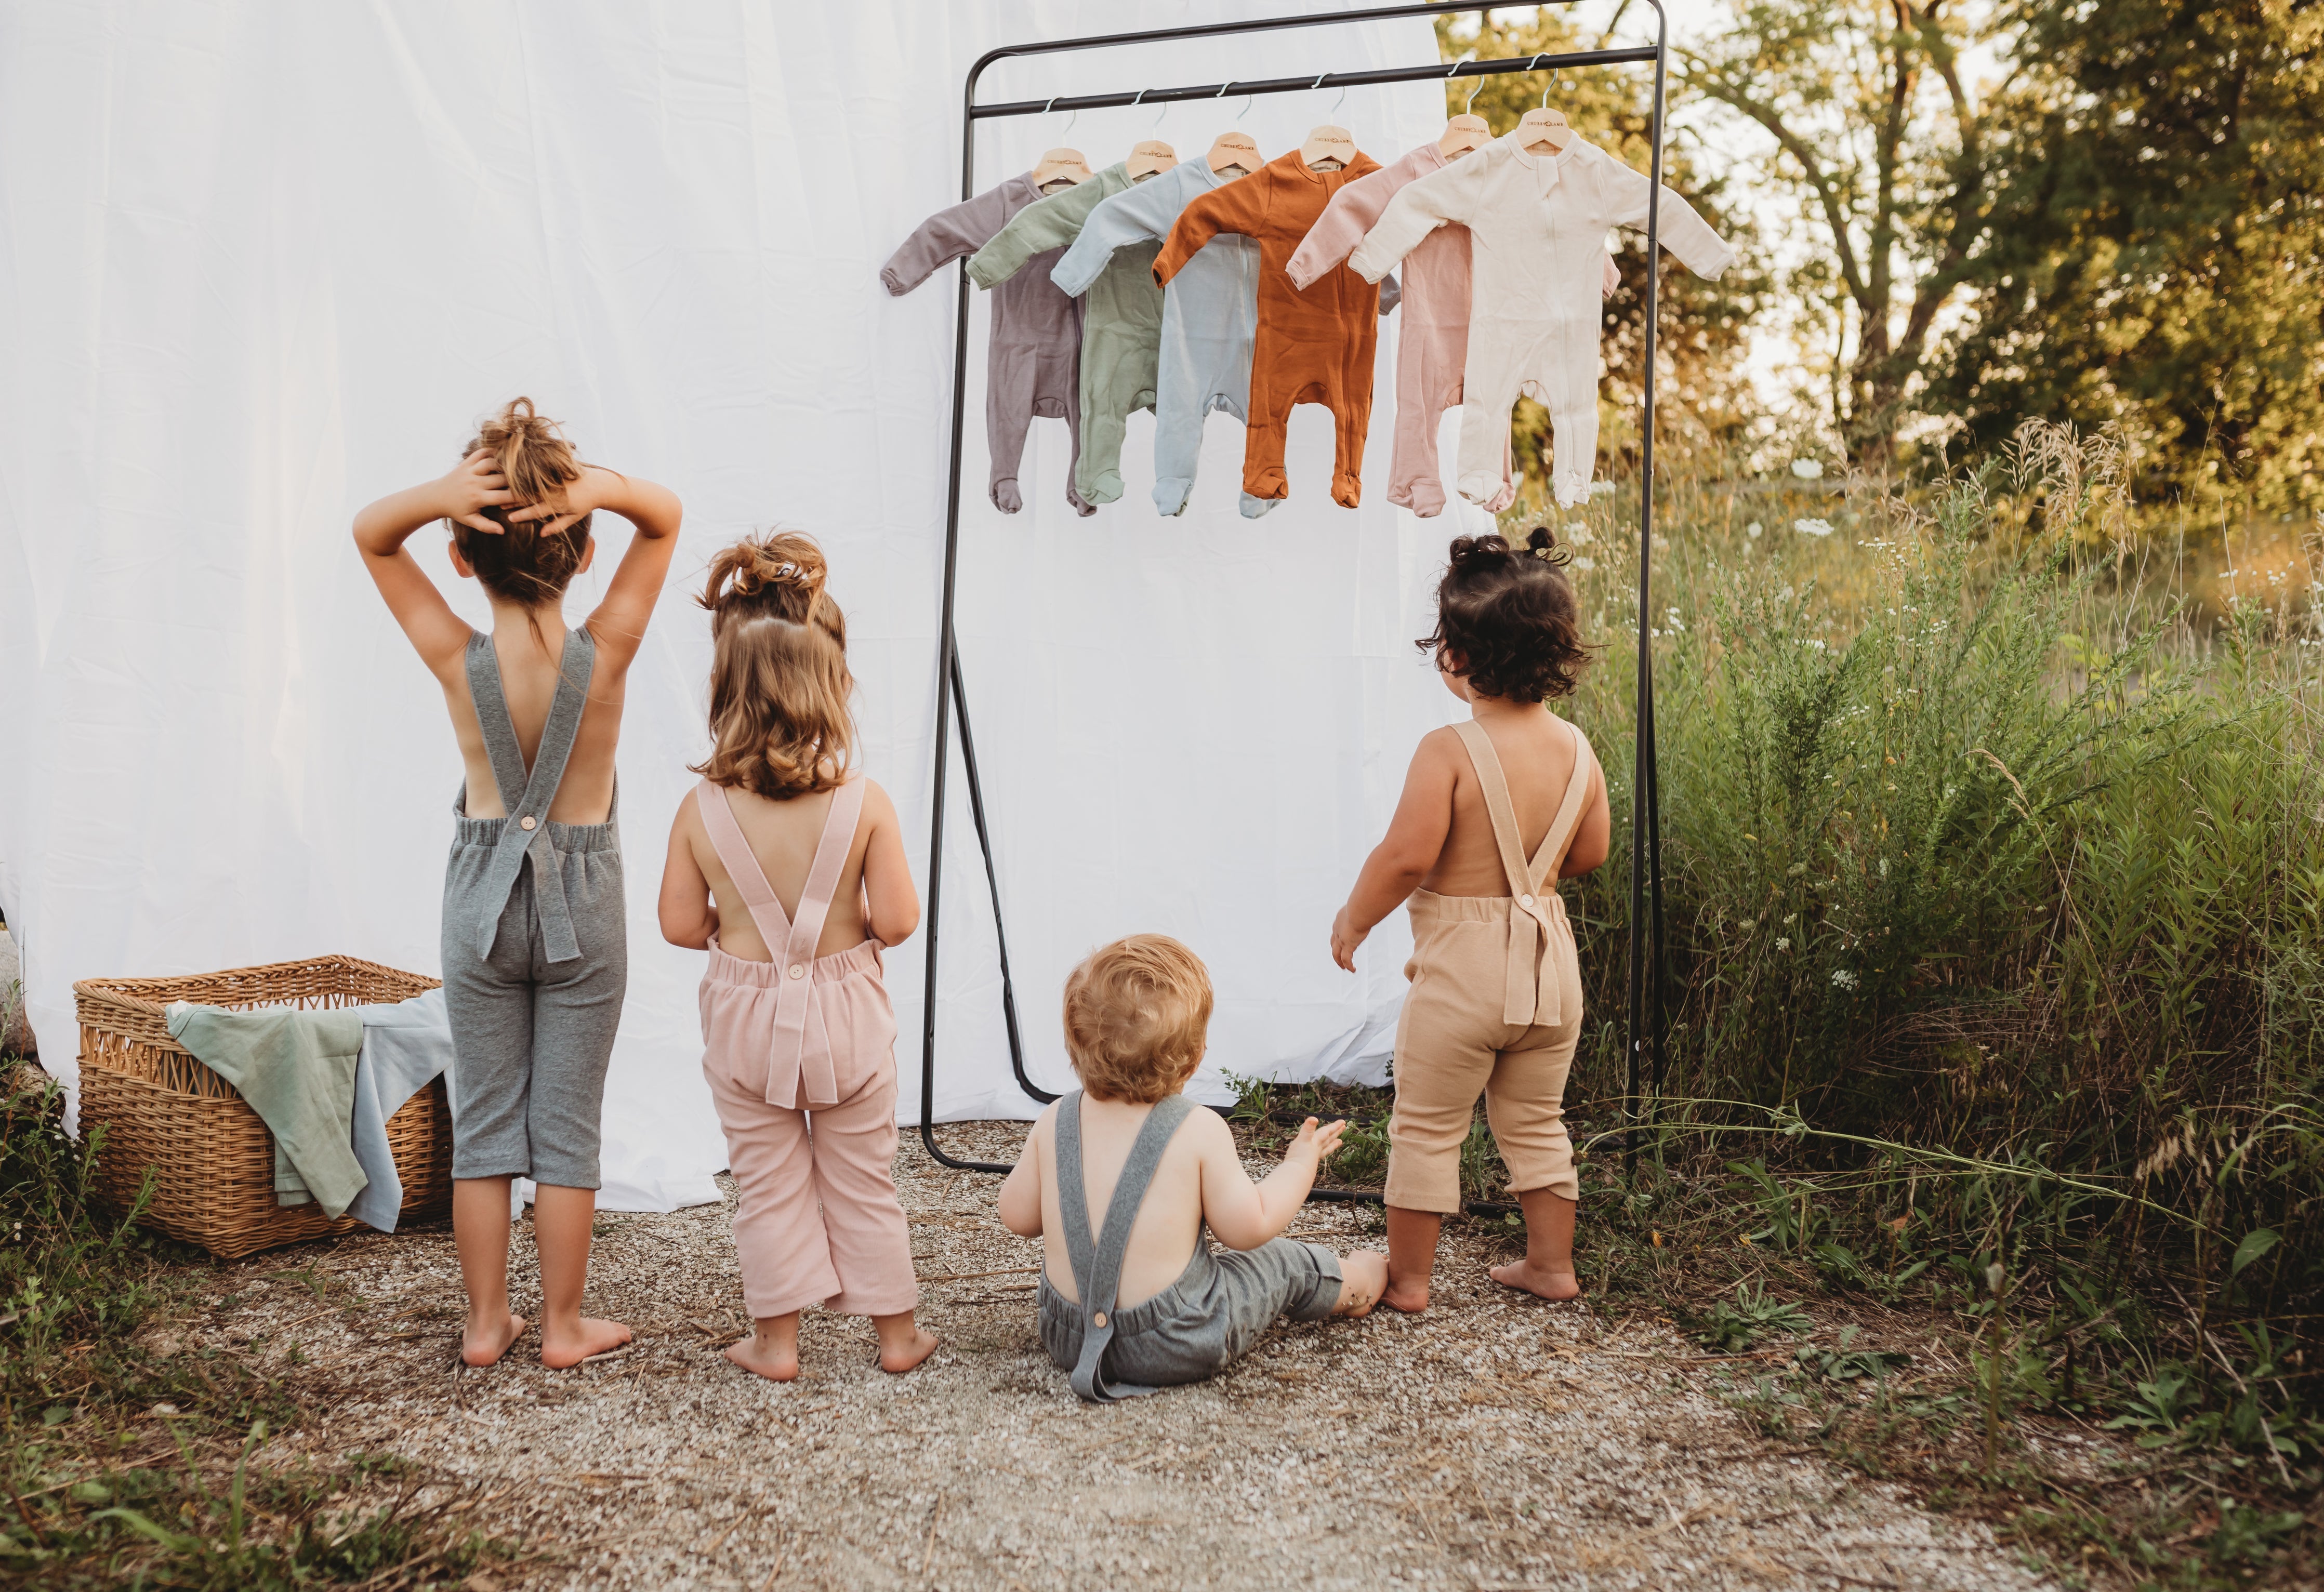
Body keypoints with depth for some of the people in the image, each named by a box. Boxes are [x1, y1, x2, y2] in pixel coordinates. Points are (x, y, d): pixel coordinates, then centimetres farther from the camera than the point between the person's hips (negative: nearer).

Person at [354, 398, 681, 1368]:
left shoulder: (457, 660, -13)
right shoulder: (603, 654, -15)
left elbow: (370, 534, -1)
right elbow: (665, 517, -5)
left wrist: (442, 493, -22)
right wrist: (598, 486, -26)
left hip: (482, 896, 1)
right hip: (583, 900, -1)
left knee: (483, 1120, 12)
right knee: (567, 1124, 8)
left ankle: (485, 1322, 21)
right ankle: (564, 1325, 18)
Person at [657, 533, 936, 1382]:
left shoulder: (702, 809, -13)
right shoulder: (864, 803, -16)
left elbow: (682, 925, -6)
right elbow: (897, 920, -15)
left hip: (745, 1016, 1)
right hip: (844, 1011, 0)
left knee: (767, 1184, 16)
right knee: (863, 1180, 15)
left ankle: (776, 1339, 25)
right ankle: (896, 1330, 27)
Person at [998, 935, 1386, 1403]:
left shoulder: (1053, 1124, -5)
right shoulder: (1200, 1132, -16)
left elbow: (1017, 1216, 4)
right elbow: (1250, 1227, -10)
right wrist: (1300, 1163, 5)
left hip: (1067, 1340, 4)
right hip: (1179, 1347, -4)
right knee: (1281, 1261, 20)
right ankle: (1347, 1285, 46)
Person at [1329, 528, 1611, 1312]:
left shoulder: (1448, 752, -19)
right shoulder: (1576, 749, -1)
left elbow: (1406, 854, -23)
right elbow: (1589, 854, 9)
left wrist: (1353, 919, -7)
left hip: (1462, 963, -6)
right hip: (1549, 960, 6)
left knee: (1426, 1130, 9)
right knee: (1536, 1124, 21)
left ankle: (1407, 1277, 19)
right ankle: (1551, 1263, 31)